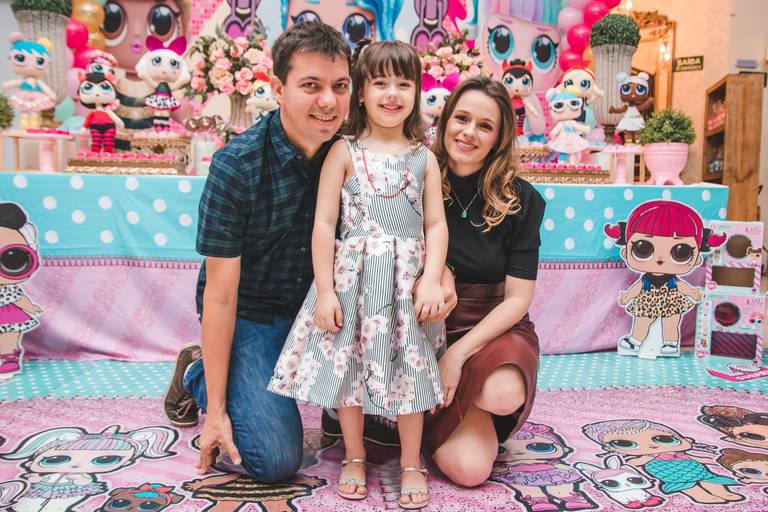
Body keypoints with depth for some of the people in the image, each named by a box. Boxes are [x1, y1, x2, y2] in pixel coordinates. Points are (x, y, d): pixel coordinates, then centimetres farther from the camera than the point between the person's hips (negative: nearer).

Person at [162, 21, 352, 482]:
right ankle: (196, 373, 15)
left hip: (317, 306, 4)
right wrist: (215, 409, -15)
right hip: (249, 315, -4)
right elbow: (220, 294, -18)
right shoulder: (237, 166, -22)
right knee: (276, 459, -11)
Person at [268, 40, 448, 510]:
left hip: (407, 281, 1)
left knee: (409, 367, 8)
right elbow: (324, 223, -4)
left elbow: (436, 224, 4)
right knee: (347, 364, 9)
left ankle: (412, 463, 27)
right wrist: (325, 290, -8)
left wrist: (431, 280, -10)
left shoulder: (424, 157, 5)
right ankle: (355, 456, 32)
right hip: (352, 278, -1)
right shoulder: (344, 152, -1)